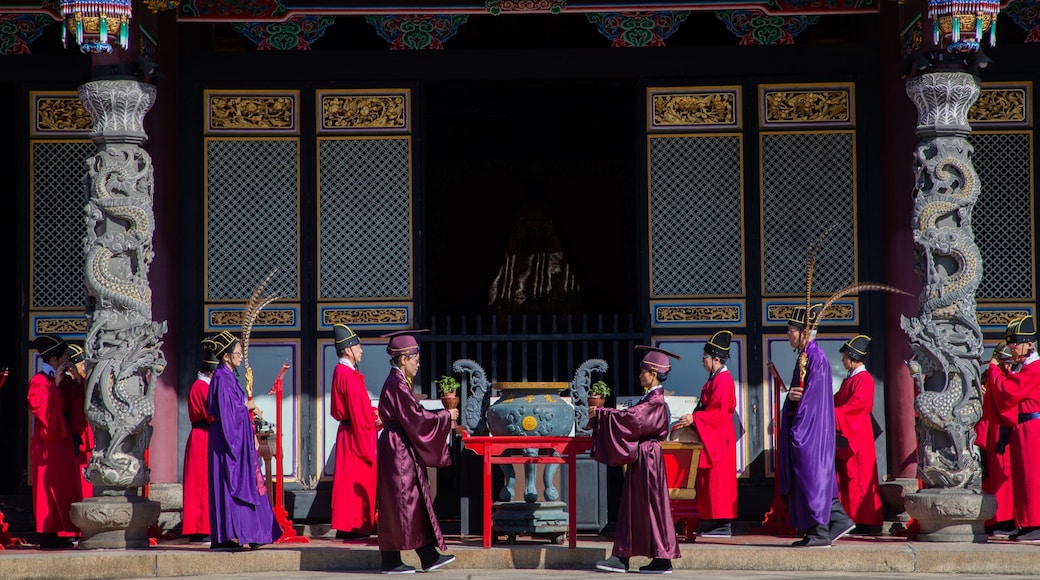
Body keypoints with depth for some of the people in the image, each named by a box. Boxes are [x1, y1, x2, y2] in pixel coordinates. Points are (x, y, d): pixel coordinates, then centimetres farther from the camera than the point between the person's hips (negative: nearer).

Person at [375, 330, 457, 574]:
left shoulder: (397, 382, 14)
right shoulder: (397, 384, -17)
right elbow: (415, 417, -19)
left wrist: (441, 416, 16)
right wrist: (445, 416, -8)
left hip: (400, 448, 10)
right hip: (397, 449, -10)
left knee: (416, 503, 9)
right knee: (399, 504, -4)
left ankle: (429, 557, 11)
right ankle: (390, 561, 2)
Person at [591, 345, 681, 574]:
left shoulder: (656, 400, -16)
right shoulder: (651, 397, 13)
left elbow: (630, 417, -24)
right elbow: (633, 418, 17)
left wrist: (600, 414, -17)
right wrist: (602, 415, 10)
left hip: (647, 459, -10)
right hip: (639, 458, 10)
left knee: (652, 506, -4)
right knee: (631, 506, 8)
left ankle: (663, 560, 1)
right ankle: (622, 557, 9)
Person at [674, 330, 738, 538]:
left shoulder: (723, 381, -16)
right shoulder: (715, 379, 16)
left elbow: (718, 412, -22)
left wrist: (694, 419, -22)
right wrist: (692, 419, 15)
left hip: (719, 438, -11)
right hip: (711, 437, 11)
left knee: (717, 480, -8)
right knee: (710, 481, 10)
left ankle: (722, 525, -6)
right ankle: (715, 523, 13)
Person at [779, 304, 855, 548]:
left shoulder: (815, 358, -15)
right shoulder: (806, 355, 15)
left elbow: (812, 396, -20)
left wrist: (797, 429, -21)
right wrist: (791, 395, -1)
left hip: (811, 427, -10)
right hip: (806, 426, 10)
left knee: (813, 475, -6)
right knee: (817, 476, 11)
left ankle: (820, 533, -3)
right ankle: (839, 519, 15)